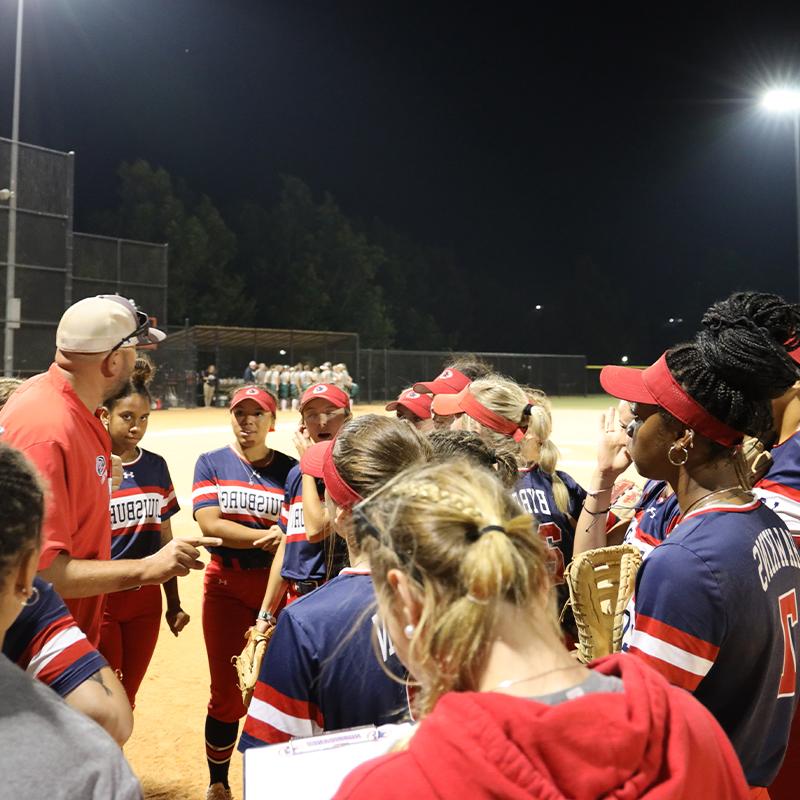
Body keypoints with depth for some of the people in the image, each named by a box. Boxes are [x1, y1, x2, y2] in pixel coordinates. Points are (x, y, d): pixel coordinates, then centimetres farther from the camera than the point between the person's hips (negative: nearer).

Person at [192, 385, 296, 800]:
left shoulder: (290, 469, 3)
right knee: (227, 694, 5)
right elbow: (209, 524, -10)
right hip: (226, 586, 0)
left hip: (277, 583, 0)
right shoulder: (211, 463, 3)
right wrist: (270, 535, -17)